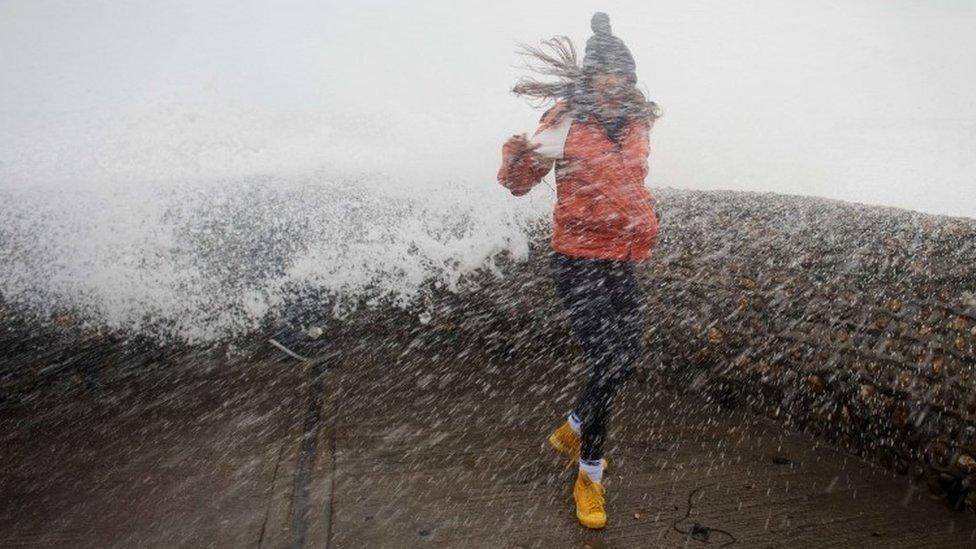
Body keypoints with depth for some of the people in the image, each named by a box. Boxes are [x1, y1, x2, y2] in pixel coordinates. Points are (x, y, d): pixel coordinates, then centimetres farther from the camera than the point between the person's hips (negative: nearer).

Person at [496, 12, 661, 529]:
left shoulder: (639, 122, 4)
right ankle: (590, 474, 10)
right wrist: (523, 153, -27)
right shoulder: (566, 119, -9)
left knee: (628, 355, 13)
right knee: (606, 362, -8)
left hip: (622, 260, 6)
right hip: (577, 258, -6)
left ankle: (572, 429, 37)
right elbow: (518, 184, -6)